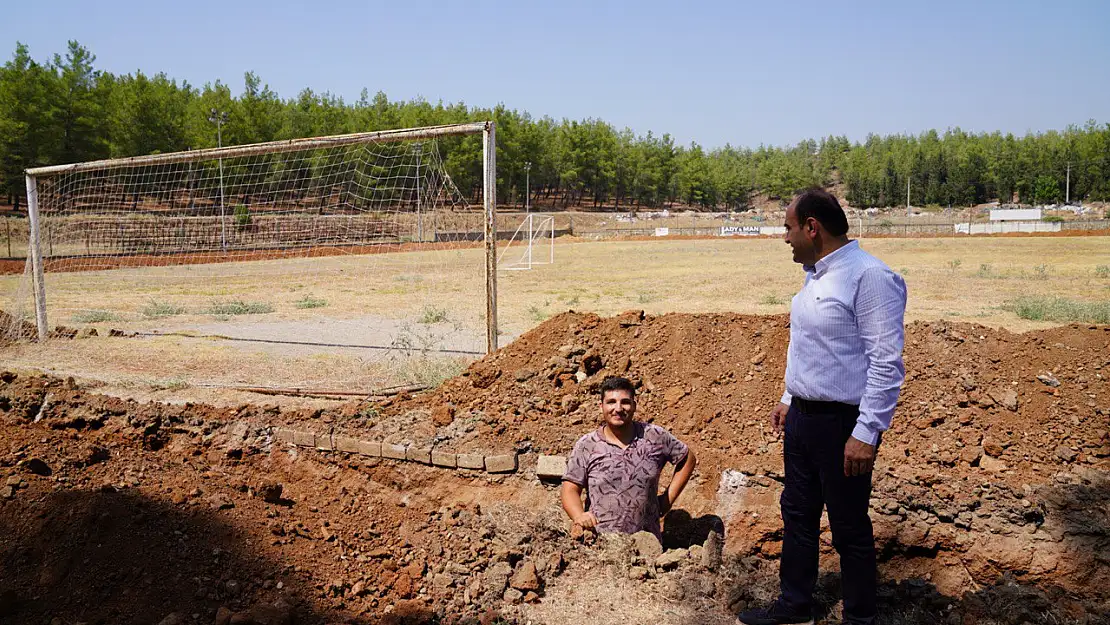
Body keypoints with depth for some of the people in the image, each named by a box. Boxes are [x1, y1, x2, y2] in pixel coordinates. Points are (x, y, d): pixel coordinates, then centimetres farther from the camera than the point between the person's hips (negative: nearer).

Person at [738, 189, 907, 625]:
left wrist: (867, 433, -24)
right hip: (802, 417, 9)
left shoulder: (869, 277, -19)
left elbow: (886, 363, -22)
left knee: (850, 528, 6)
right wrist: (789, 399, 22)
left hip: (842, 424, -9)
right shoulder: (816, 275, 11)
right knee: (797, 514, 19)